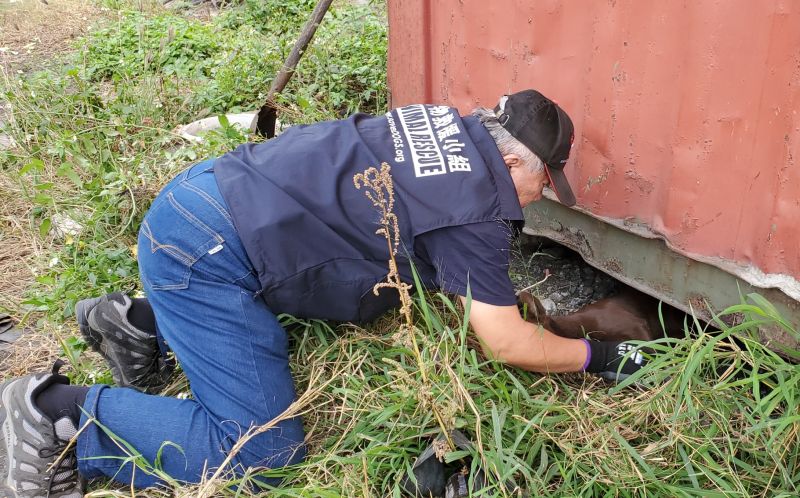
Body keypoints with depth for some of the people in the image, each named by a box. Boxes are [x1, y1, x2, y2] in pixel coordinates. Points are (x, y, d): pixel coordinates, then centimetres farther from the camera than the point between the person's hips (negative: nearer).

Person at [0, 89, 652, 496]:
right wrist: (596, 356, 7)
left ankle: (143, 325, 22)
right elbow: (507, 344, -10)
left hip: (201, 192, 10)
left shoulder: (449, 124, 12)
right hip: (206, 248, -10)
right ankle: (53, 412, -2)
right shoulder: (476, 207, -13)